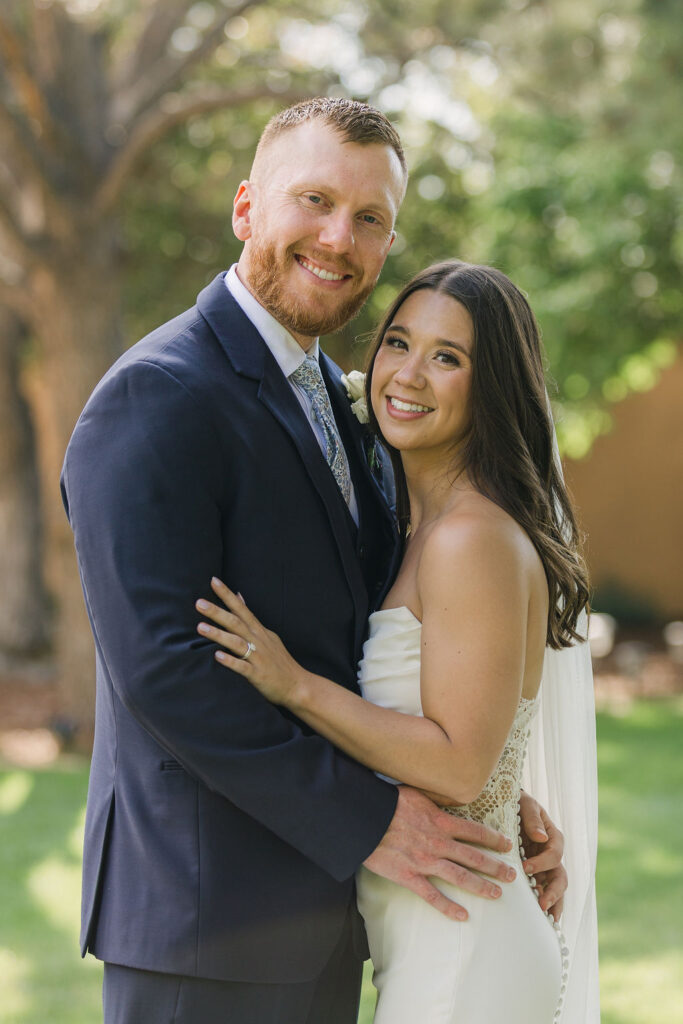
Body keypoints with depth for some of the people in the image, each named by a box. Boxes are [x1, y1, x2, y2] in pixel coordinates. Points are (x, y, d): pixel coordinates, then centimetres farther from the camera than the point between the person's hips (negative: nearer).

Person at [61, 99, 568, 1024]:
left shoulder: (334, 401, 14)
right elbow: (159, 667, -22)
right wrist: (363, 820, -19)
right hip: (206, 922, -8)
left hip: (318, 910, 8)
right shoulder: (156, 399, -14)